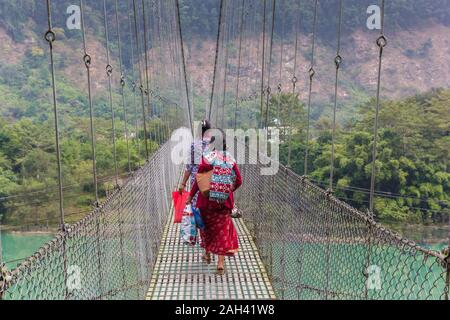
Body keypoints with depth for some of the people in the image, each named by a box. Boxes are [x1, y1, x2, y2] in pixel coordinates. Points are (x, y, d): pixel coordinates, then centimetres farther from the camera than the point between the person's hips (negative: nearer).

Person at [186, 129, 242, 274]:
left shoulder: (207, 157, -14)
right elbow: (238, 181, 1)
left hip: (207, 199, -2)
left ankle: (207, 254, 37)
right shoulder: (230, 159, -3)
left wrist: (191, 196, -2)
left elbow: (199, 180, -13)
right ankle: (221, 262, 7)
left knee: (207, 226, 19)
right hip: (225, 201, 2)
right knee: (223, 229, 9)